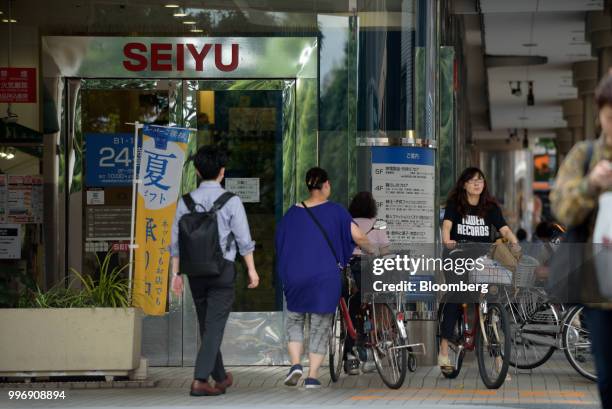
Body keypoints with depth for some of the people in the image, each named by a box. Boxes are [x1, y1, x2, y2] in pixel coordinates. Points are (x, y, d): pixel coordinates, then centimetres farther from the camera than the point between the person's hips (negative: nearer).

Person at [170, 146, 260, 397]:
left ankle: (221, 378, 27)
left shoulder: (186, 202, 3)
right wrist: (251, 270, 4)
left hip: (195, 270, 4)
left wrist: (177, 273, 11)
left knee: (206, 326, 15)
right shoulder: (230, 201, -6)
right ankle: (200, 380, -14)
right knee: (214, 327, -4)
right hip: (223, 269, -4)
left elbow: (176, 241, 5)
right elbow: (244, 239, -5)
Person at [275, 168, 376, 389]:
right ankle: (312, 377, 4)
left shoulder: (293, 212, 5)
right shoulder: (335, 210, -2)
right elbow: (358, 237, -7)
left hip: (295, 276, 2)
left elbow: (280, 242, 12)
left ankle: (296, 364, -1)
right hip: (325, 277, -2)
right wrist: (371, 251, 12)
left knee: (294, 321, 19)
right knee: (320, 327, 8)